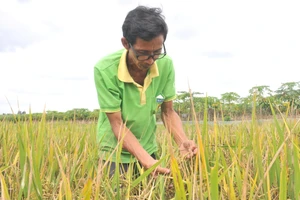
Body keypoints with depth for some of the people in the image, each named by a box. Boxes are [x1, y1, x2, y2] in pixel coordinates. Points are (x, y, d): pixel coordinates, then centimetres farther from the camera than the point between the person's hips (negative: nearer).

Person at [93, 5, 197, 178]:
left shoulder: (166, 64, -16)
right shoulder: (105, 70, -27)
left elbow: (168, 112, -7)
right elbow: (117, 124, -23)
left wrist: (183, 141, -25)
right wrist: (145, 159, -34)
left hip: (148, 149, 4)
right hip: (116, 153, -3)